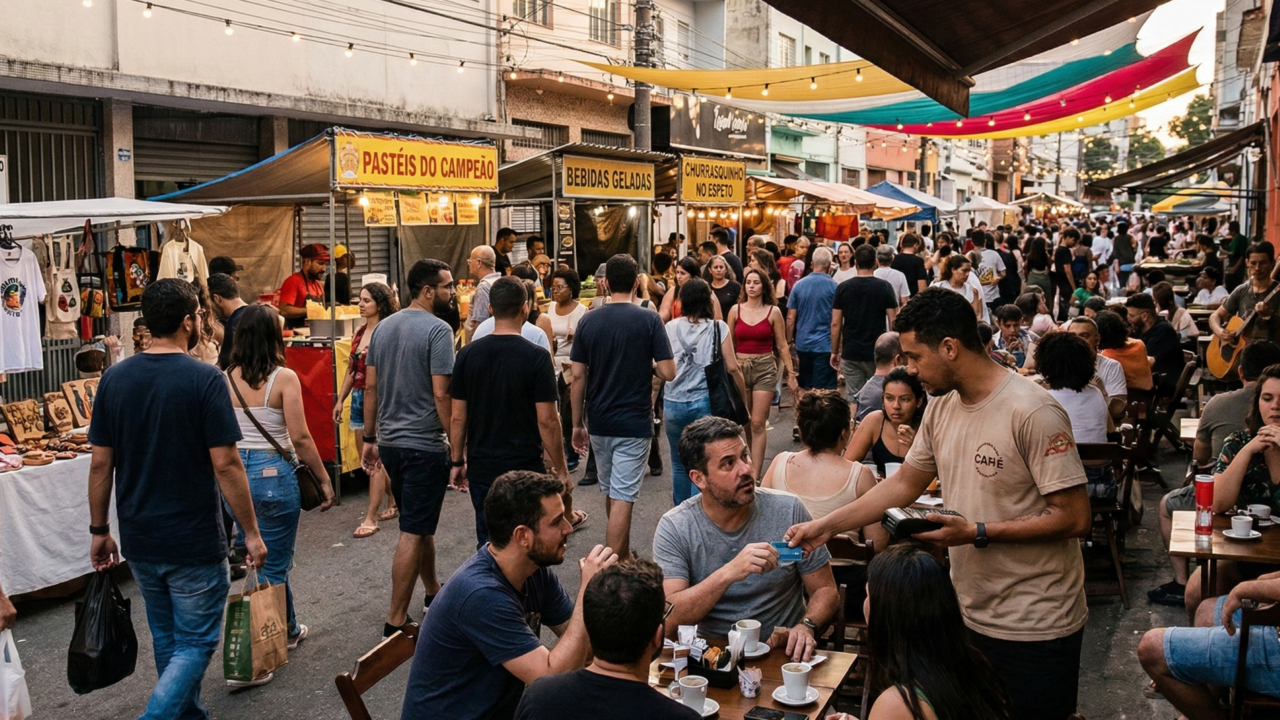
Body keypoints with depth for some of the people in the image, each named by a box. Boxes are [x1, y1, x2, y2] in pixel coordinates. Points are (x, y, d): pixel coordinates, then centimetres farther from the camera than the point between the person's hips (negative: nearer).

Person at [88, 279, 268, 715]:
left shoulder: (114, 379, 0)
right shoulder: (204, 380, -16)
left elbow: (100, 463, 2)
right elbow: (225, 465, -17)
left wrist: (99, 530, 13)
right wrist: (251, 532, -9)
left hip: (139, 540, 6)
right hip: (194, 542, -6)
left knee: (166, 640, 21)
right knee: (195, 644, 6)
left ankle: (189, 714, 34)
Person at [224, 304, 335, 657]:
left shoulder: (227, 378, 0)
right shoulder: (283, 378, -13)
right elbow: (300, 438, -13)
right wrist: (324, 479, -4)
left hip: (236, 473, 5)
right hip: (274, 473, -5)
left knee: (258, 559, 19)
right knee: (273, 565, 8)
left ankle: (289, 629, 32)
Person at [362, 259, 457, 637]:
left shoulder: (384, 327, 9)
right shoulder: (437, 330, -15)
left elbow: (371, 387, 11)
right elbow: (441, 394, -19)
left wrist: (370, 439, 17)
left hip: (390, 442, 8)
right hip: (424, 445, -8)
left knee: (420, 522, 23)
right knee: (414, 533, -1)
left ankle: (433, 590, 39)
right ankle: (396, 620, 5)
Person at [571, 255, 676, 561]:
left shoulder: (588, 321, -1)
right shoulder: (648, 320, -10)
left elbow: (578, 376, 0)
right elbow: (668, 373, -13)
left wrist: (577, 424, 7)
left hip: (599, 422, 4)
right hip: (634, 423, -4)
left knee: (611, 493, 21)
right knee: (622, 499, -3)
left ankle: (623, 555, 39)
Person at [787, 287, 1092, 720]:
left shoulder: (1031, 412, -20)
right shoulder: (941, 407, 3)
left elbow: (1075, 517, -20)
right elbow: (904, 484, 11)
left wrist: (977, 533, -23)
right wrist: (826, 526, 6)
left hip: (1035, 626, -7)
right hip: (971, 615, 7)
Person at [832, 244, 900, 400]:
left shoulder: (843, 288, -2)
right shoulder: (884, 287, -5)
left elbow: (835, 324, -2)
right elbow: (894, 322, -7)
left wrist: (835, 351, 7)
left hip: (850, 354, 1)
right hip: (877, 353, -1)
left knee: (853, 398, 6)